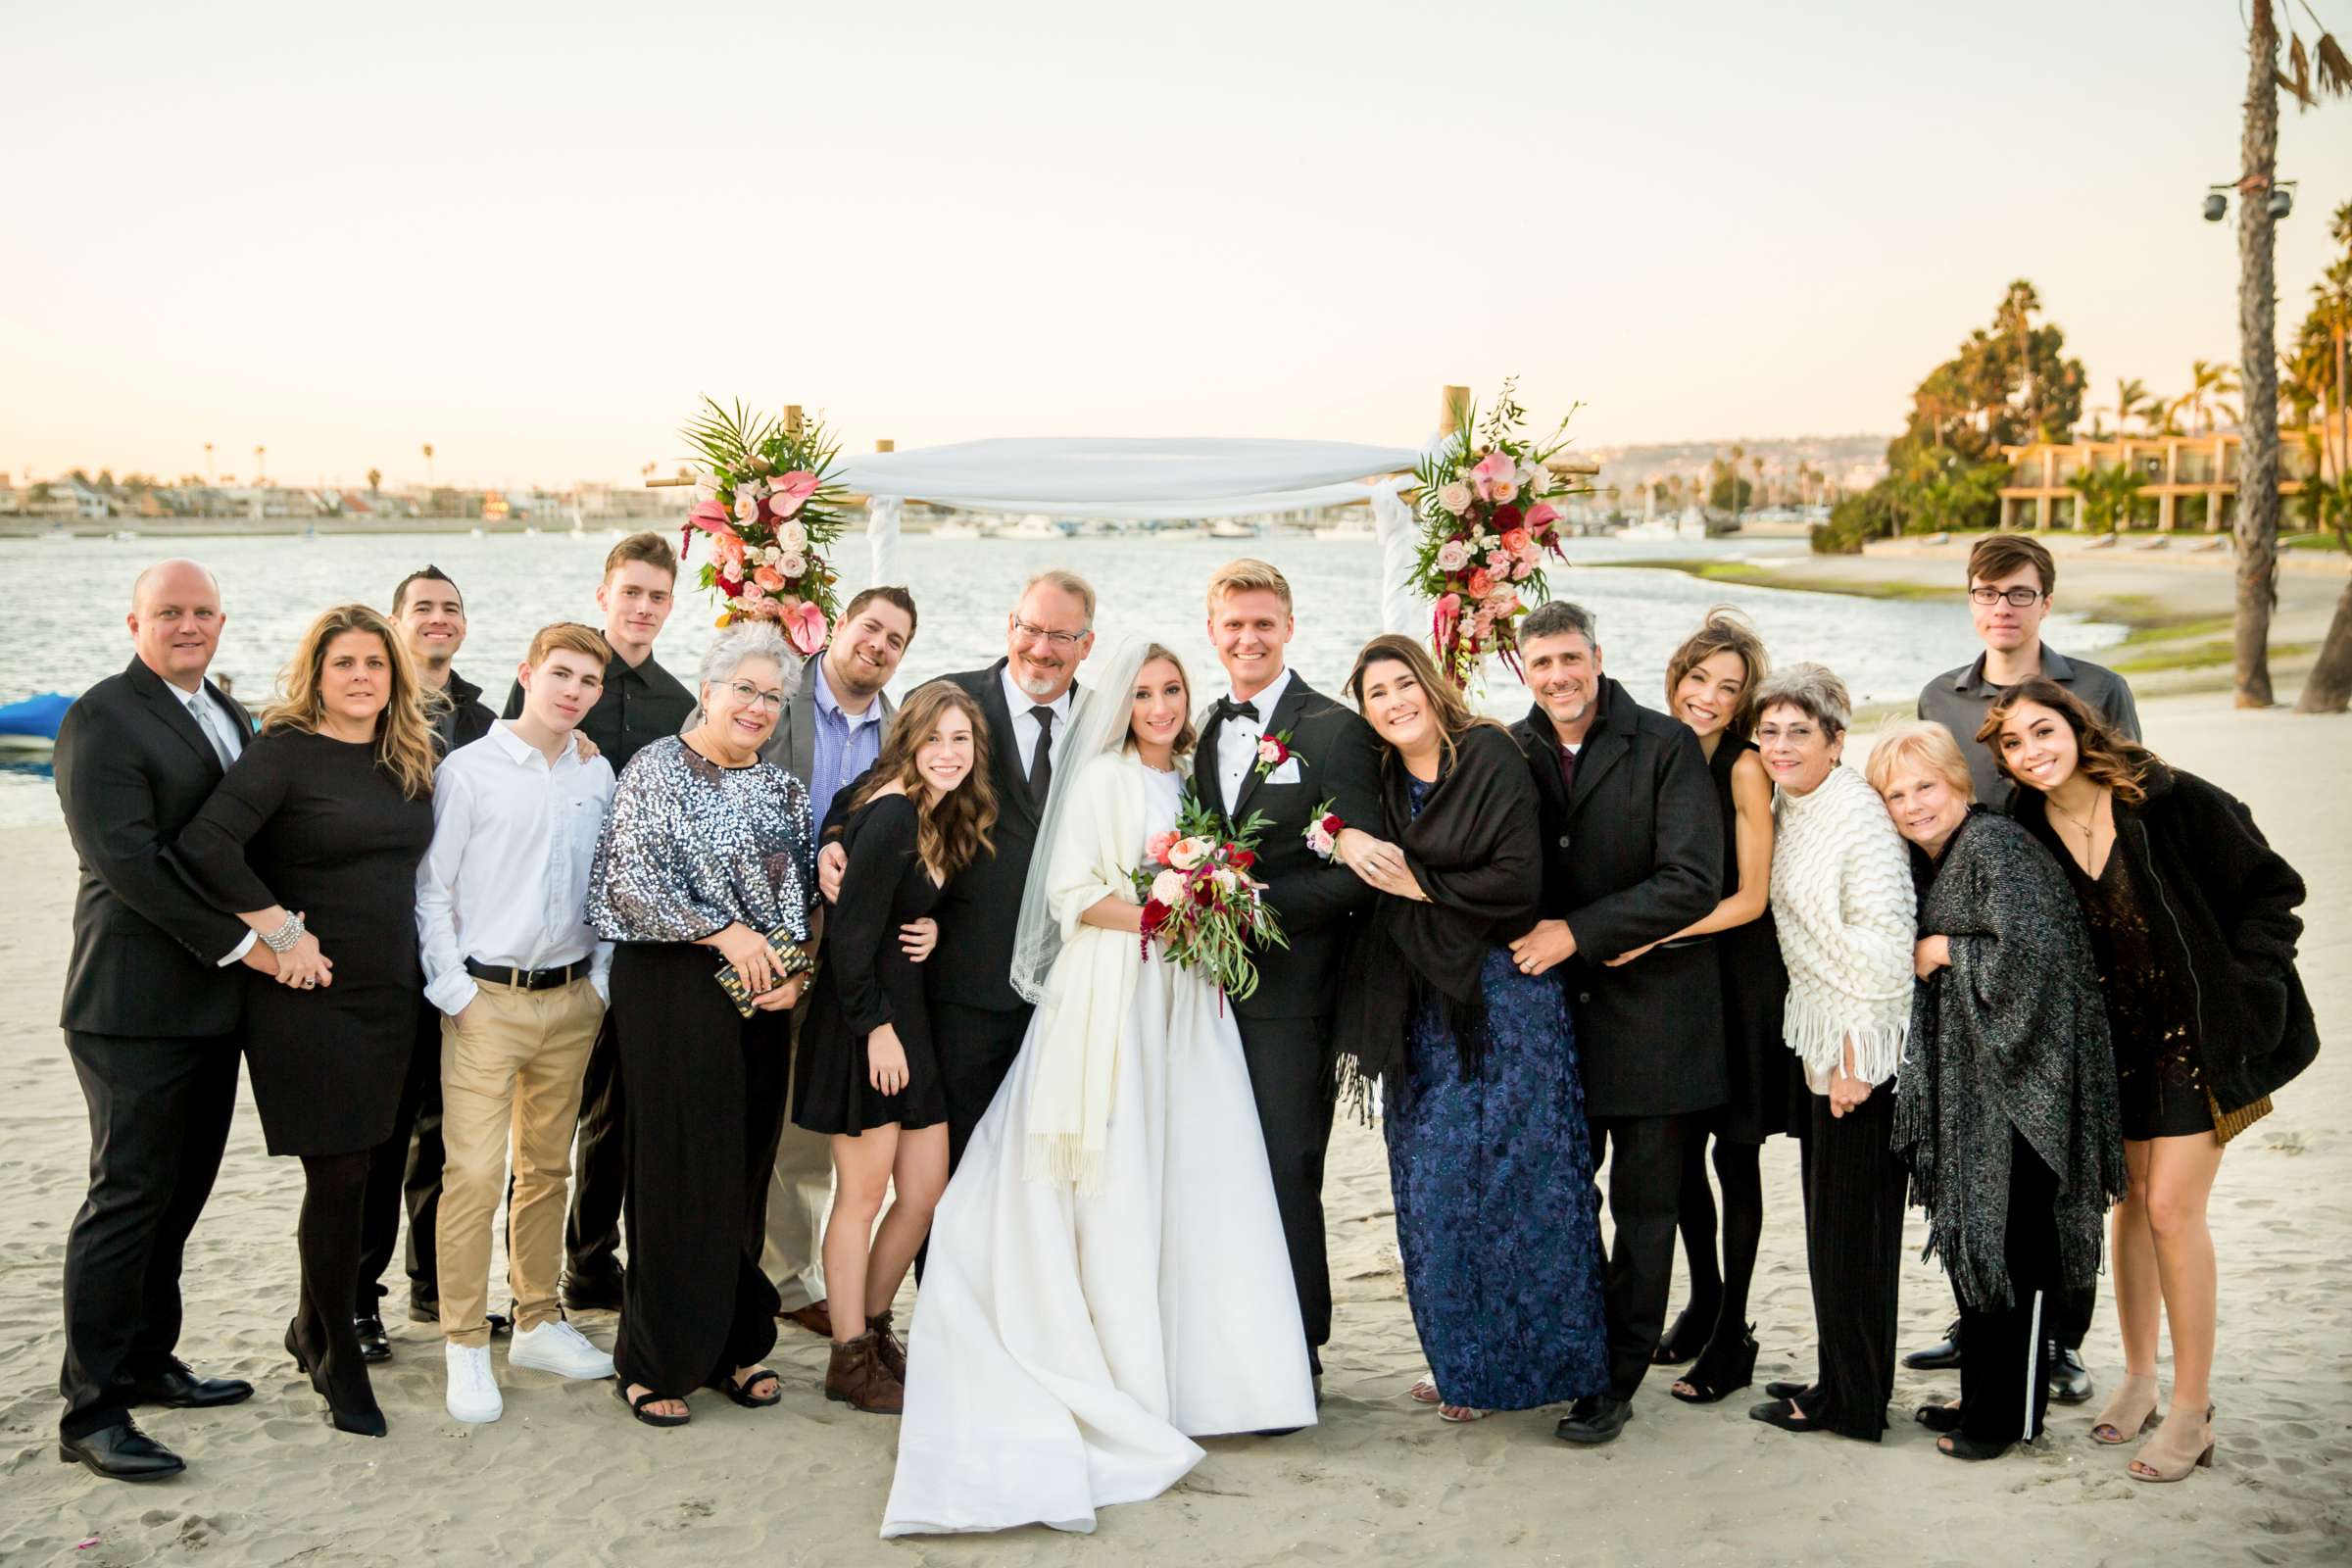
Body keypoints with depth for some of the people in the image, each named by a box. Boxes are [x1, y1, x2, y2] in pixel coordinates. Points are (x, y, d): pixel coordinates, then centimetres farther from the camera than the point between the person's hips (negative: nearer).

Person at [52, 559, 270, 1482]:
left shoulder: (226, 714, 16)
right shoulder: (103, 721, -11)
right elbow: (127, 861, -19)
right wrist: (240, 943, -18)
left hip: (212, 1002, 8)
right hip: (137, 1008, -8)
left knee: (178, 1195, 15)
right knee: (129, 1197, -5)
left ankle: (147, 1363, 28)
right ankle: (91, 1413, 3)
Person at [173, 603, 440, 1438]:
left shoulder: (408, 761, 10)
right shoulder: (285, 751, -10)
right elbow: (203, 844, -22)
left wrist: (419, 970, 10)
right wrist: (279, 932, -18)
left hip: (390, 994, 6)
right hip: (310, 996, -6)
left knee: (354, 1170, 12)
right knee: (338, 1175, -2)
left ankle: (312, 1327, 32)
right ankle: (341, 1359, 13)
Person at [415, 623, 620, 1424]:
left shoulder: (597, 775, 7)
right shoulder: (468, 770, -5)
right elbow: (431, 888, -5)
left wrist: (603, 976, 8)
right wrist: (454, 990, -8)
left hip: (572, 999, 5)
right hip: (487, 998, -4)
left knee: (548, 1167, 13)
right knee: (475, 1173, -7)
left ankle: (538, 1323, 24)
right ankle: (466, 1348, 3)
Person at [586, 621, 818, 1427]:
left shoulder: (782, 788, 14)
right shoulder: (657, 769, -4)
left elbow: (806, 894, 16)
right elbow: (629, 876, -13)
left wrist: (796, 969, -1)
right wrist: (725, 932, -16)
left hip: (764, 996, 6)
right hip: (673, 991, -5)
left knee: (746, 1171, 9)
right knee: (677, 1171, -3)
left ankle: (734, 1344, 21)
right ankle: (655, 1360, 9)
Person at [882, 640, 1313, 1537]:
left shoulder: (1193, 782, 17)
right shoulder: (1102, 779, -2)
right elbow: (1070, 896, -9)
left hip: (1185, 1003, 6)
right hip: (1110, 1001, -6)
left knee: (1195, 1179, 2)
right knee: (1117, 1185, -5)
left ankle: (1197, 1371, 10)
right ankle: (1129, 1389, 2)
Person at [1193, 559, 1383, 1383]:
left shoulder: (1337, 731, -6)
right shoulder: (1201, 731, 14)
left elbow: (1359, 873, -11)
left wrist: (1257, 903, -19)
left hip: (1288, 988, -5)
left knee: (1284, 1170, -1)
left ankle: (1294, 1358, 10)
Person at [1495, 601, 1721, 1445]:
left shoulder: (1667, 745, -8)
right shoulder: (1511, 753, 4)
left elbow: (1692, 882, -15)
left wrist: (1578, 932, -17)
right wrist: (1525, 938, -4)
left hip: (1649, 1009, -3)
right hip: (1552, 1005, 4)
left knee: (1644, 1207, 5)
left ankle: (1617, 1382, 17)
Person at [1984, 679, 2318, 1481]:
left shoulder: (2176, 802, -17)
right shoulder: (2030, 833, -5)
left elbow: (2272, 890, -10)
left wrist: (2237, 995, -14)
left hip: (2202, 1030, -5)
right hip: (2116, 1035, 5)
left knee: (2171, 1207, -8)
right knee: (2130, 1199, 12)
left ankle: (2192, 1410, 4)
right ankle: (2139, 1379, 27)